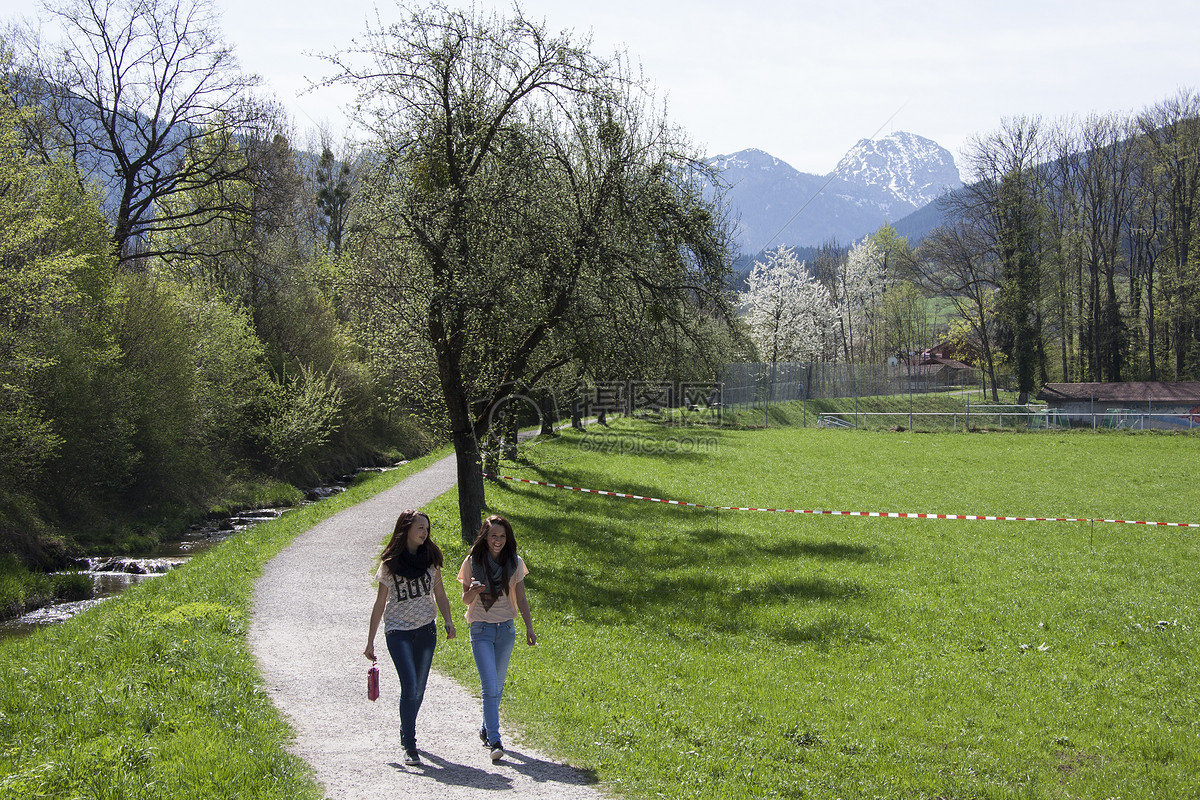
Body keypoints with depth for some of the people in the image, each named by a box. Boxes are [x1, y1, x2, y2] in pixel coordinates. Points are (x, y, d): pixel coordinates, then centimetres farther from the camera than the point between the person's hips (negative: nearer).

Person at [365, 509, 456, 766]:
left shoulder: (430, 558, 4)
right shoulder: (390, 563, -4)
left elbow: (439, 593, 12)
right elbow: (380, 603, 2)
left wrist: (448, 620, -4)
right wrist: (370, 641, 2)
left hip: (426, 630, 3)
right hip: (398, 631, -3)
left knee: (418, 689, 8)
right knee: (409, 687, -15)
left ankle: (406, 733, 31)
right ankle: (410, 747, -10)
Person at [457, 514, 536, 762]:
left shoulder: (515, 563, 1)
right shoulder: (473, 562, -5)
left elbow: (521, 599, 7)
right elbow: (466, 599, 0)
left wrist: (529, 627, 0)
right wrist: (473, 592, -22)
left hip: (506, 630, 3)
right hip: (481, 630, -3)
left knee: (497, 686, 11)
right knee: (490, 687, -13)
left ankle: (486, 729, 30)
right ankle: (494, 741, -12)